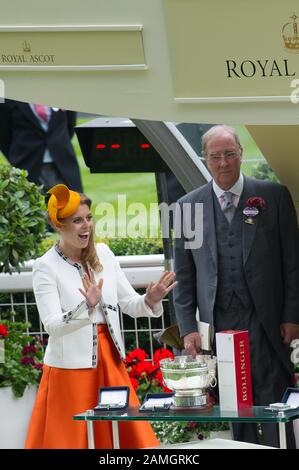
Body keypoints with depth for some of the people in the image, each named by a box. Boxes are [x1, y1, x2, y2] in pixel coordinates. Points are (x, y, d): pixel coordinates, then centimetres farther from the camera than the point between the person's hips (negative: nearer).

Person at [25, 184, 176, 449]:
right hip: (71, 368, -5)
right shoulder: (46, 267, -8)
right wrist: (87, 307, -30)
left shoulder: (103, 254, 7)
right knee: (71, 439, -1)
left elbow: (129, 304, 10)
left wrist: (150, 300, -11)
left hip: (110, 363, 5)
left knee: (131, 435, 4)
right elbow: (52, 325, -16)